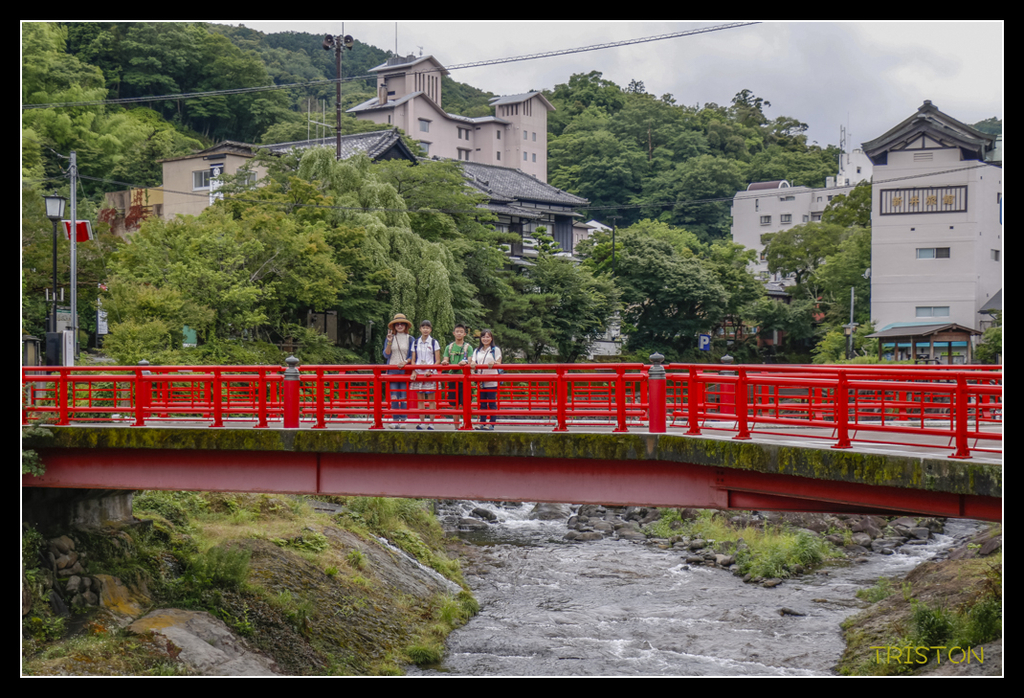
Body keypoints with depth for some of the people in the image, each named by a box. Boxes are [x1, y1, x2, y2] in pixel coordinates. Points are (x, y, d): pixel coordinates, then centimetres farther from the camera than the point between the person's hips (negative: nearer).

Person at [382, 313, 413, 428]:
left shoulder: (410, 339, 7)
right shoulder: (389, 339, 10)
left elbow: (412, 356, 6)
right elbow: (386, 355, 3)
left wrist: (405, 362, -12)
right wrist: (389, 342, -9)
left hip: (405, 370, -1)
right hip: (392, 370, 1)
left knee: (403, 397, -5)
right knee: (394, 397, -3)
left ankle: (402, 420, -2)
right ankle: (395, 420, 0)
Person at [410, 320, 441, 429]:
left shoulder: (434, 342, 3)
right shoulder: (415, 343, 10)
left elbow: (437, 360, 0)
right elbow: (413, 360, 12)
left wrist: (430, 371, -13)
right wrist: (414, 372, -4)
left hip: (430, 373, -3)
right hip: (418, 373, 3)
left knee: (431, 398, -3)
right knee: (421, 398, 3)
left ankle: (431, 423, -2)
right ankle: (421, 422, 6)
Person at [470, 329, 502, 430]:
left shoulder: (495, 350, 5)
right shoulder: (477, 351, 17)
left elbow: (498, 364, -1)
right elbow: (473, 362, 10)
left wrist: (493, 363, -23)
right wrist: (472, 364, -14)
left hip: (492, 381, -4)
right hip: (480, 381, 4)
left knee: (492, 403, -4)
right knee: (482, 403, 6)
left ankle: (492, 424, -1)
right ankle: (482, 423, 9)